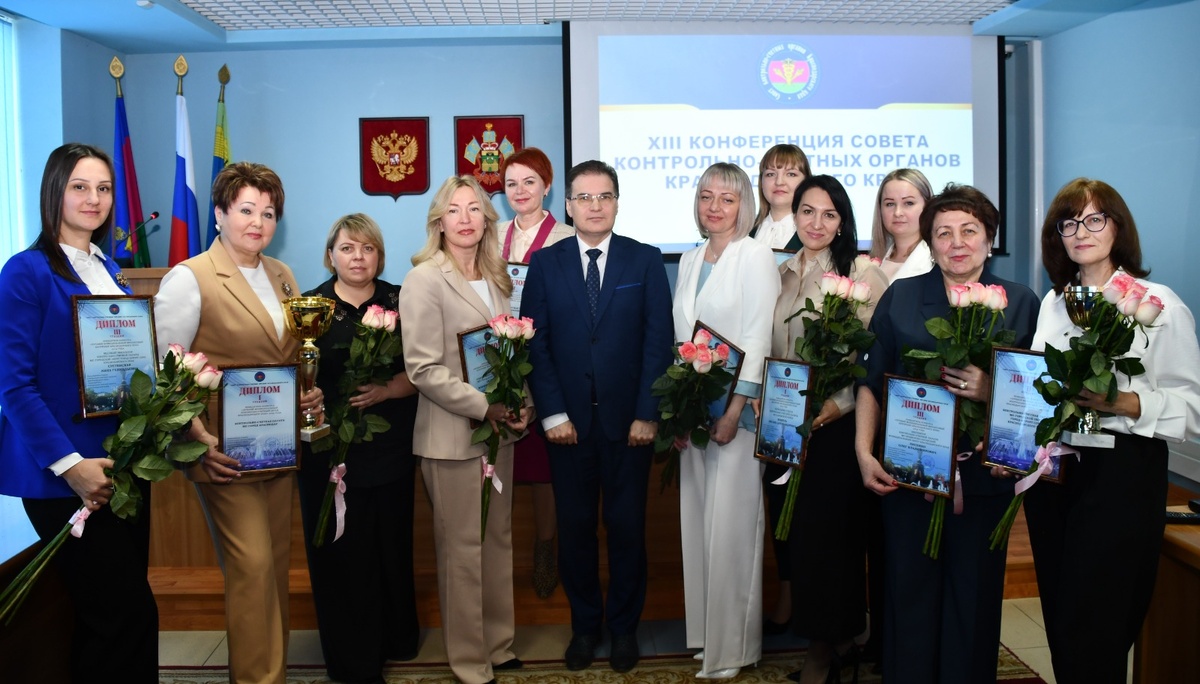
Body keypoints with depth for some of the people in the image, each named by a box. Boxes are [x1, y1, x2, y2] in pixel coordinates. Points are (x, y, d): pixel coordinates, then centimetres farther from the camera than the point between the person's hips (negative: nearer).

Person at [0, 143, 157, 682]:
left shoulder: (110, 272, 14)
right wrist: (69, 464, -20)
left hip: (124, 467, 7)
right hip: (66, 474, -7)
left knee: (120, 612, 13)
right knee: (129, 614, -6)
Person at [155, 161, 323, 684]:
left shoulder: (282, 276, 11)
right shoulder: (188, 279, -9)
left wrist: (311, 394, 1)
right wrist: (200, 438, -19)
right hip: (226, 451, -6)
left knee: (276, 563, 13)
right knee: (252, 565, -7)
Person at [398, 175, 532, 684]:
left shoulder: (496, 278, 11)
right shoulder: (424, 280, -9)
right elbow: (424, 369, -14)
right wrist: (485, 407, -18)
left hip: (499, 428, 6)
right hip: (453, 434, -6)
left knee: (499, 540, 13)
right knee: (462, 549, 3)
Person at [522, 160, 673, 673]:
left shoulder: (646, 260, 2)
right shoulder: (545, 263, 4)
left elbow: (658, 340, -2)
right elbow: (534, 342, 0)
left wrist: (647, 414, -9)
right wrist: (552, 413, -8)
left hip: (628, 419, -1)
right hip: (568, 420, 1)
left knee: (627, 526, 7)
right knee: (575, 525, 9)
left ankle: (624, 626, 24)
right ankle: (584, 625, 25)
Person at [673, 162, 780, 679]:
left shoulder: (756, 257, -6)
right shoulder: (689, 260, 14)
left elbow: (757, 339, -12)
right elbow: (679, 334, 14)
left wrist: (735, 409, -18)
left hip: (736, 405, -6)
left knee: (730, 524, -3)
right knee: (697, 519, 10)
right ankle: (704, 631, 22)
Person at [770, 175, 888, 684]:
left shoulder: (862, 274, -7)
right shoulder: (781, 274, 10)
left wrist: (840, 403, -22)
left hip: (837, 426, -5)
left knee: (831, 530, 2)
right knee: (795, 530, 11)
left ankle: (829, 640, 22)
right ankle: (825, 634, 29)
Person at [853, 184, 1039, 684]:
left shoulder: (1020, 303, 4)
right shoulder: (900, 297, 6)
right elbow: (871, 382, 7)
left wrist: (992, 392, -18)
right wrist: (863, 451, -2)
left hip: (982, 474, 0)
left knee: (974, 595, 6)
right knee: (908, 591, 5)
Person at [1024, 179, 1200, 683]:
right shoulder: (1053, 303, 11)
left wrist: (1126, 403, -23)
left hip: (1121, 473, -5)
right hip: (1051, 469, 6)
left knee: (1090, 631, -2)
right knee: (1059, 618, 13)